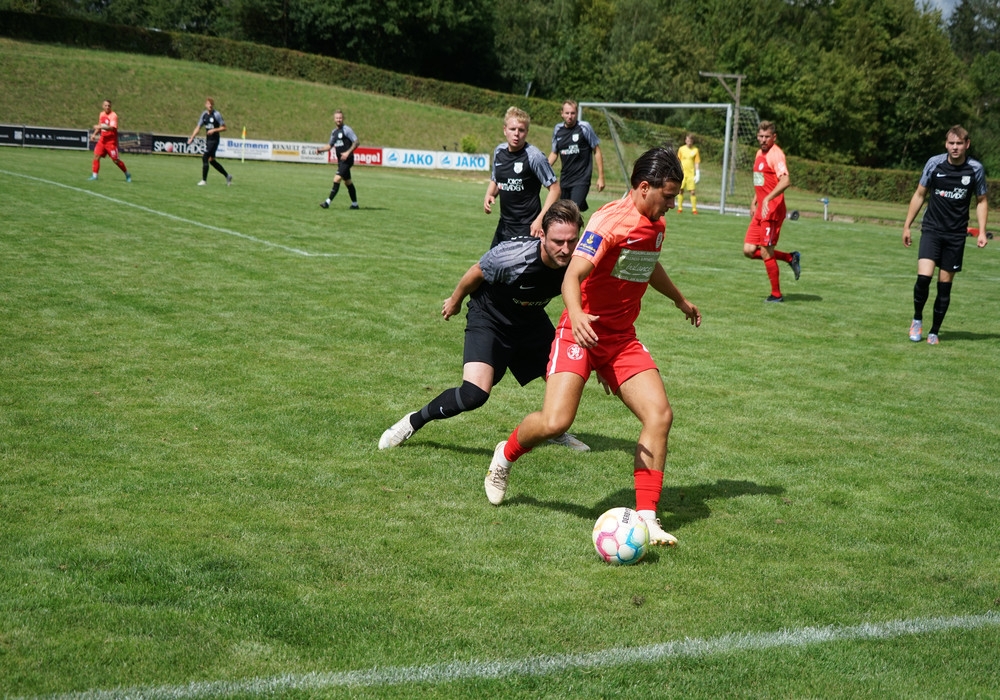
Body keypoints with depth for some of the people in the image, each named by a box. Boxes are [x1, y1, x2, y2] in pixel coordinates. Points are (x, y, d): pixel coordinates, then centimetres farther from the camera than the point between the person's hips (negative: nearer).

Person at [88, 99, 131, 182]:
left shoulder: (113, 116, -16)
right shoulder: (101, 114, 8)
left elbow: (112, 128, -30)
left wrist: (100, 126, -39)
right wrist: (94, 134, 12)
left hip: (111, 141, -6)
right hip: (102, 139, 6)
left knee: (115, 160, -3)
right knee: (96, 155, -7)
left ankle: (127, 175, 14)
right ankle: (94, 175, -3)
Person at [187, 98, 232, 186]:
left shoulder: (216, 114, -10)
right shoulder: (204, 114, 8)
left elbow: (224, 128, -8)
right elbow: (198, 127, 11)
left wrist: (214, 130, -22)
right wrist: (192, 138, 3)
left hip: (214, 140, -7)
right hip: (208, 139, 7)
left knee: (205, 158, -13)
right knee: (211, 160, 12)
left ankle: (204, 180, -4)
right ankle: (227, 176, 26)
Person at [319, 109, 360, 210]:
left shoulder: (346, 129, -9)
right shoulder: (334, 132, 15)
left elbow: (357, 142, -12)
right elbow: (330, 145, 23)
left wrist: (348, 152, -21)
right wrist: (321, 149, 4)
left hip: (347, 159, -9)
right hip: (340, 160, 9)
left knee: (337, 179, -16)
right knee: (347, 182, 14)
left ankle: (328, 201, -19)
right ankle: (354, 204, 23)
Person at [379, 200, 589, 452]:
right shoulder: (511, 257, -36)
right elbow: (477, 272, -14)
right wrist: (455, 300, 4)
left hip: (531, 321, 5)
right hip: (489, 318, -5)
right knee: (474, 394, -22)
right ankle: (413, 422, 1)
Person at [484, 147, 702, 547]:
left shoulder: (656, 225, 10)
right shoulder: (610, 221, -17)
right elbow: (572, 276, -27)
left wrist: (680, 300, 48)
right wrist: (577, 316, -46)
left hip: (622, 339, 7)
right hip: (582, 333, -7)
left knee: (659, 415, -10)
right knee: (556, 421, -20)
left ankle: (646, 516, -4)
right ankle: (506, 455, 14)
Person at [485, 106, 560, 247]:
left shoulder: (534, 156, -16)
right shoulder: (499, 151, 4)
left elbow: (554, 188, -14)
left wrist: (540, 219, -22)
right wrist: (489, 195, -3)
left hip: (527, 228, -7)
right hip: (504, 224, 7)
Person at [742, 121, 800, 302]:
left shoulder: (776, 154, -14)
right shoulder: (760, 153, 14)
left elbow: (785, 181, -29)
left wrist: (767, 199, -38)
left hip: (772, 211, -9)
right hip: (760, 211, 9)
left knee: (766, 253, -4)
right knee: (749, 250, 6)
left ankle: (776, 294, 10)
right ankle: (791, 258, 20)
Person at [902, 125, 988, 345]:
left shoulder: (975, 169, -4)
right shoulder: (934, 164, -6)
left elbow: (981, 201, 8)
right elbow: (920, 195, 6)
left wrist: (981, 232, -3)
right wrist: (907, 226, 5)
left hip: (956, 234, 1)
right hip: (932, 229, -1)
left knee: (945, 285, 4)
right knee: (924, 276, -17)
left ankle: (934, 331, 17)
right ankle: (917, 319, 8)